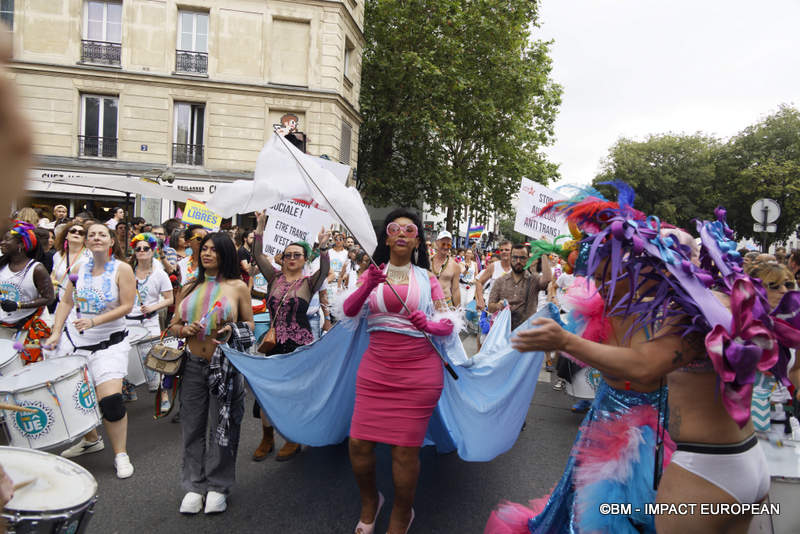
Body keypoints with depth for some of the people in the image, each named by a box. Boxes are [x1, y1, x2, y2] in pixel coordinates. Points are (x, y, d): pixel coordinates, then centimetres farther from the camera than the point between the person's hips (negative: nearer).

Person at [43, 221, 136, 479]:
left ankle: (120, 454, 1)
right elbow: (66, 301, 9)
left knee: (110, 399, -16)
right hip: (74, 339, 5)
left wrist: (94, 321, -20)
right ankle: (91, 440, 36)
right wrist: (56, 332, 1)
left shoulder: (122, 269, -8)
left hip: (108, 343, -5)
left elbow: (126, 306, -12)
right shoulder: (80, 268, 5)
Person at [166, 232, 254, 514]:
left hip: (225, 364, -3)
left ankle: (218, 486, 21)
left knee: (222, 425, 5)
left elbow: (249, 325, 4)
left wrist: (231, 331, -16)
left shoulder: (238, 287, 1)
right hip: (193, 364, 3)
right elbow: (173, 325, 14)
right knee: (193, 426, 9)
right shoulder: (189, 289, 11)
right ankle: (195, 485, 24)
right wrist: (185, 330, -8)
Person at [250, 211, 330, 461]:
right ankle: (267, 438, 25)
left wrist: (323, 246, -32)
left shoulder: (309, 282, 0)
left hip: (300, 344, -3)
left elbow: (324, 269, -18)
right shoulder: (275, 278, 9)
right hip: (273, 342, 3)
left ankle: (294, 440, 21)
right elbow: (258, 256, 2)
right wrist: (260, 226, -4)